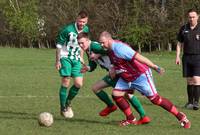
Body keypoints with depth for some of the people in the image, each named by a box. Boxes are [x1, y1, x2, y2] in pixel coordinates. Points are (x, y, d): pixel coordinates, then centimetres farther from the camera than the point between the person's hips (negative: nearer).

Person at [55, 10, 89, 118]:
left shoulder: (86, 30, 1)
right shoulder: (68, 29, -19)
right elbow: (59, 45, -11)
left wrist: (81, 57, 15)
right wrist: (57, 61, -10)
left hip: (76, 59, 5)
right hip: (65, 58, -5)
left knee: (79, 84, -2)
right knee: (66, 83, -10)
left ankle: (68, 103, 21)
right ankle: (63, 109, 1)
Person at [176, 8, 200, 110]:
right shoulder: (184, 29, 8)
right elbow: (179, 43, 14)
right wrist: (177, 56, 5)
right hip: (187, 57, 3)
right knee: (189, 81, 6)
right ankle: (190, 102, 14)